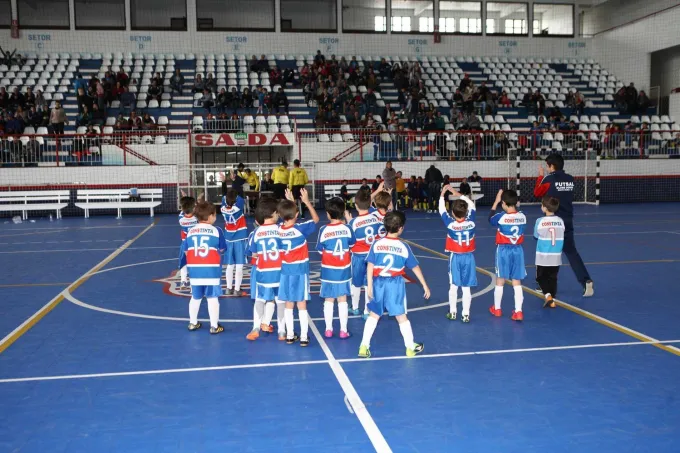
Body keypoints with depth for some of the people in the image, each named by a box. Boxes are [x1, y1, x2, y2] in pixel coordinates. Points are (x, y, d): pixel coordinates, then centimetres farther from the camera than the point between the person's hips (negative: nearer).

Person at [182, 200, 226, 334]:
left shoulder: (190, 232, 3)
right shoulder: (216, 231, -7)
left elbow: (186, 251, 6)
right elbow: (222, 249, 2)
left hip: (195, 271, 4)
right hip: (212, 271, -4)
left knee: (195, 297, 17)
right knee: (212, 298, 3)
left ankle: (193, 323, 30)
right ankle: (214, 326, 7)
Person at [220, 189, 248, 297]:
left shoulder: (223, 207, -11)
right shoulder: (238, 206, -23)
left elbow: (224, 197, 7)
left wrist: (229, 193, 2)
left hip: (228, 238, 5)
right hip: (240, 238, -5)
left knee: (230, 265, 14)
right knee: (239, 266, 0)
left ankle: (229, 289, 20)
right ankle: (237, 290, 1)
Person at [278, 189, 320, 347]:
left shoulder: (280, 229, -3)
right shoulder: (300, 228, -16)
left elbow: (287, 217, 20)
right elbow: (316, 219, 0)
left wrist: (289, 202, 18)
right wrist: (307, 201, 2)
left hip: (286, 271, 4)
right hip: (300, 271, -4)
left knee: (288, 305, 11)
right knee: (301, 305, 1)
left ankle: (290, 335, 17)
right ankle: (304, 337, 5)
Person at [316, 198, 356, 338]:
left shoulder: (324, 230, -14)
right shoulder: (347, 228, -9)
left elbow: (320, 250, -6)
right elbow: (352, 244, 8)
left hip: (328, 270, -1)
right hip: (344, 270, 1)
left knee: (328, 300, 11)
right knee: (342, 300, 10)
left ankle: (328, 329, 17)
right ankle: (343, 330, 12)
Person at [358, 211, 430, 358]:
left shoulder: (377, 244, -3)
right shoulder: (404, 247, -4)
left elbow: (370, 266, -6)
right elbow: (415, 268, 4)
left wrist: (369, 286, 0)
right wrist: (425, 286, 13)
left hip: (379, 283, 1)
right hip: (395, 284, -1)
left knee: (374, 315, 14)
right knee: (401, 315, 10)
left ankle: (364, 347, 14)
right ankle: (411, 347, 22)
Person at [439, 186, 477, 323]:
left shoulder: (450, 223, -16)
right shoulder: (470, 221, -12)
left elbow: (441, 209, -1)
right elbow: (471, 204, 4)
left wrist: (442, 194, 10)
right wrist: (457, 194, 8)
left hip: (455, 257, -1)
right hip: (468, 257, 1)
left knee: (453, 286, 10)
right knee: (466, 288, 4)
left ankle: (453, 312, 18)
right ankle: (466, 314, 6)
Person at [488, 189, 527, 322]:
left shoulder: (501, 217, -13)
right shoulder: (522, 216, -5)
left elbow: (490, 219, 6)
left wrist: (496, 201, 9)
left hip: (504, 250, -2)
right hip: (517, 250, 2)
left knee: (500, 281, 12)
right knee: (517, 282, 5)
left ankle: (497, 308, 25)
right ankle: (518, 311, 2)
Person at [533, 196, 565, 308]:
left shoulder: (540, 221, -12)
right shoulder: (561, 221, -3)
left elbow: (536, 236, -1)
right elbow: (561, 238, 6)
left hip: (543, 257, -3)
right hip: (556, 257, 3)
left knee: (541, 277, 12)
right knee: (553, 278, 16)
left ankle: (547, 295, -8)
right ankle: (552, 299, 14)